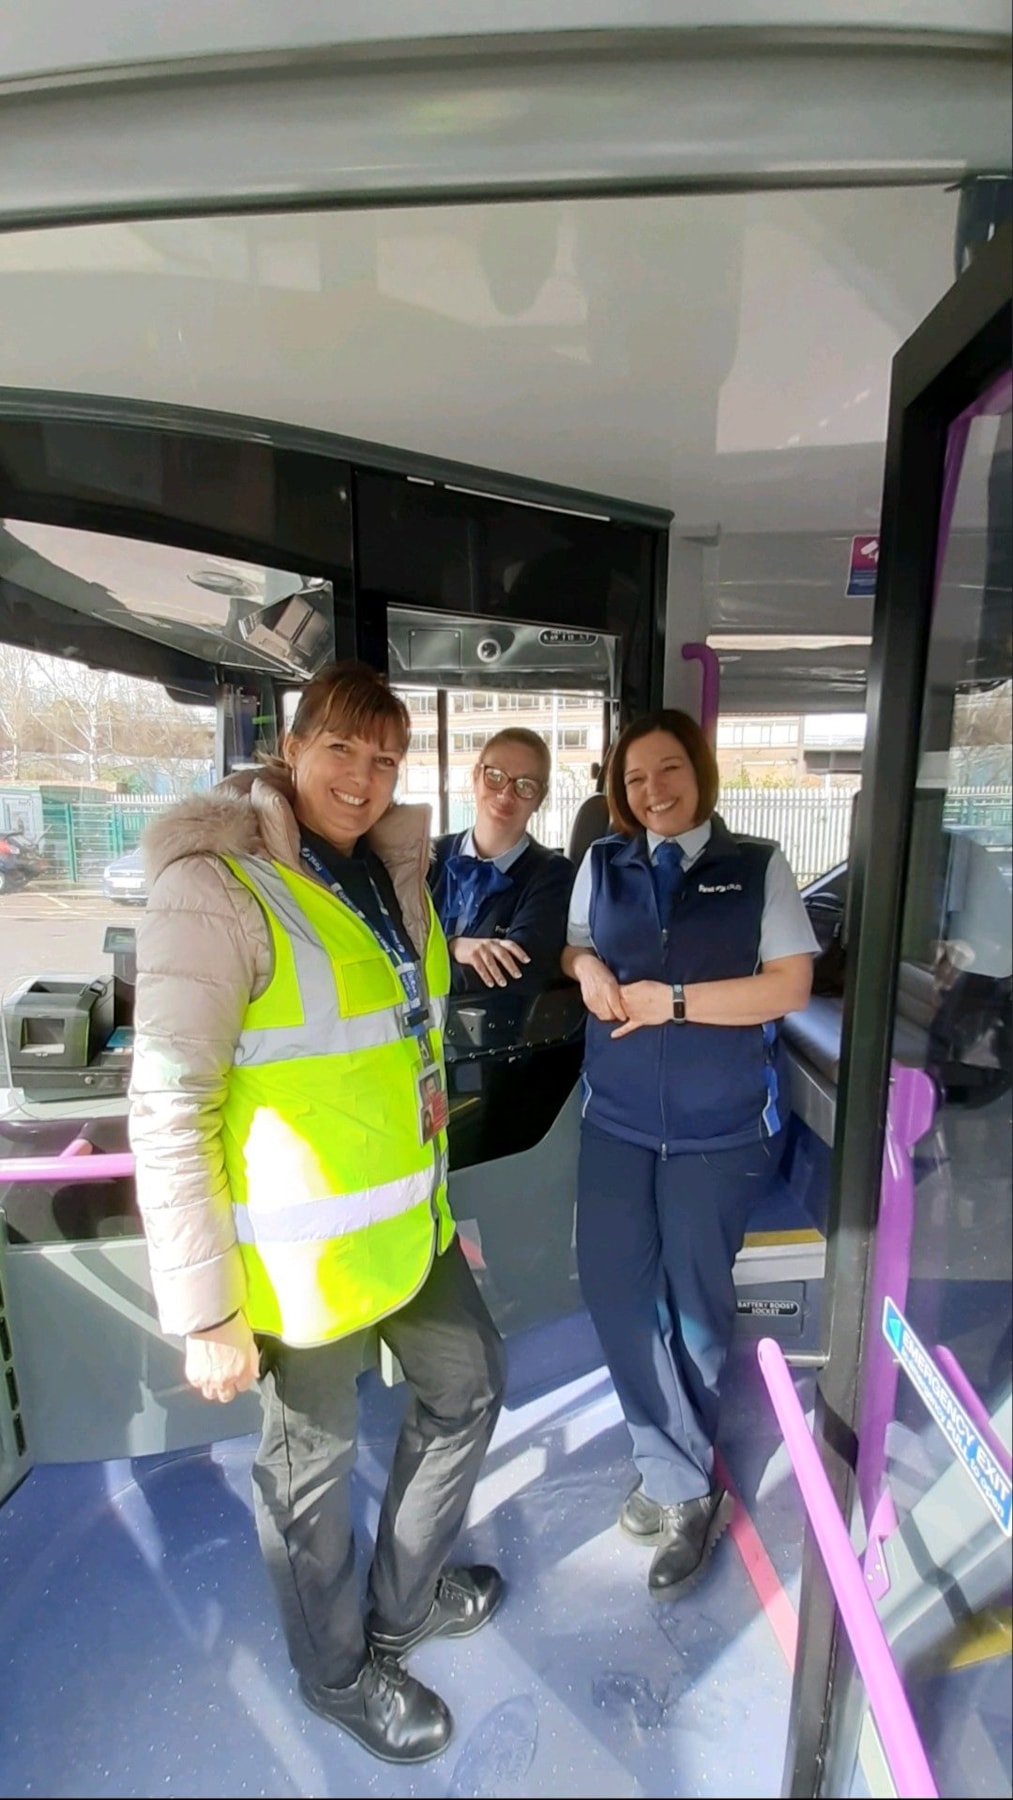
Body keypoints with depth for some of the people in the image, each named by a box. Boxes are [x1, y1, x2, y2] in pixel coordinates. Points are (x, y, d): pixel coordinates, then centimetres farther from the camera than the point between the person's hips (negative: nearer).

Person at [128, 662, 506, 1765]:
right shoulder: (216, 886, -19)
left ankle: (403, 1602, 54)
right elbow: (170, 1113, -20)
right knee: (313, 1464, 17)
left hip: (410, 1221, 8)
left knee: (467, 1388, 25)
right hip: (300, 1249, -8)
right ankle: (338, 1671, 49)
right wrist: (204, 1313, -17)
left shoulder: (391, 872, 5)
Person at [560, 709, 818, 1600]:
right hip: (618, 1116, 3)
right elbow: (577, 949, 16)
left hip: (721, 1124, -3)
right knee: (615, 1287, 5)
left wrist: (670, 1001, -18)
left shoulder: (758, 867, -4)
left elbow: (791, 985, -10)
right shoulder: (603, 864, 5)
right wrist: (586, 968, -8)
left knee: (695, 1298, 10)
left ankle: (675, 1476, 38)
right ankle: (687, 1484, 29)